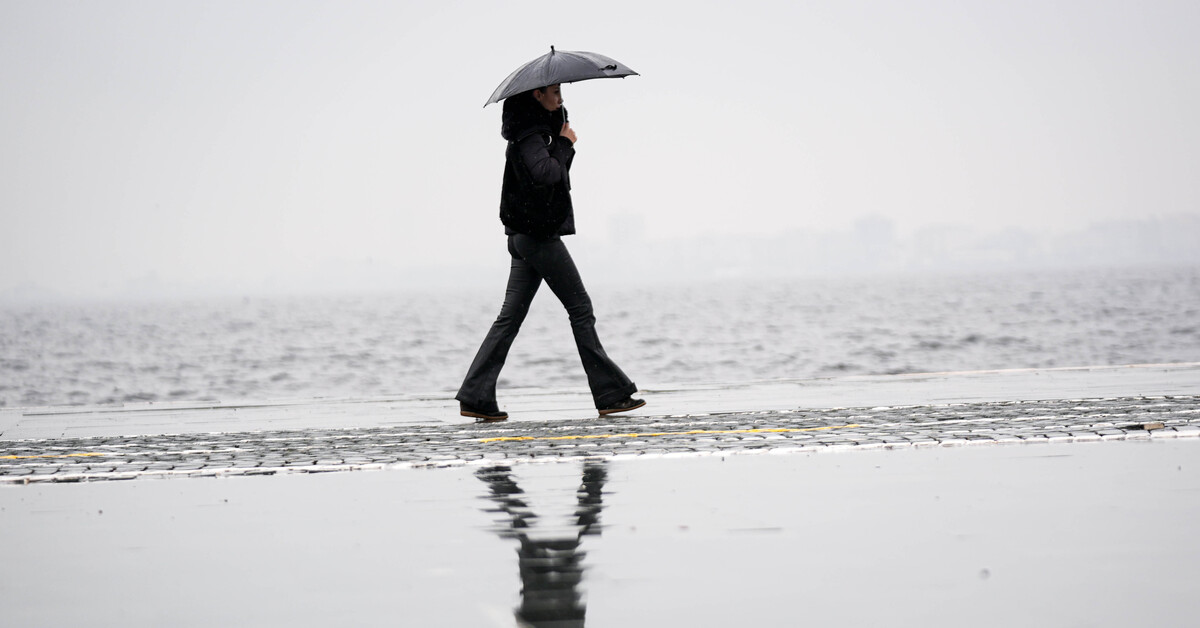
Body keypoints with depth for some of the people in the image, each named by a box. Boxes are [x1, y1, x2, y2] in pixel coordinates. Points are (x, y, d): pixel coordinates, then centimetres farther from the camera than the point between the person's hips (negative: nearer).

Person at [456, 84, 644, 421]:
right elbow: (545, 172, -30)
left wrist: (564, 141, 6)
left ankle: (475, 397, 1)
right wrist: (564, 144, -14)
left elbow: (559, 171, 22)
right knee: (580, 308, -2)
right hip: (539, 235, -10)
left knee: (511, 316, 6)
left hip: (524, 237, 10)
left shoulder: (537, 129, 18)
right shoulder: (529, 134, -14)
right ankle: (610, 394, 2)